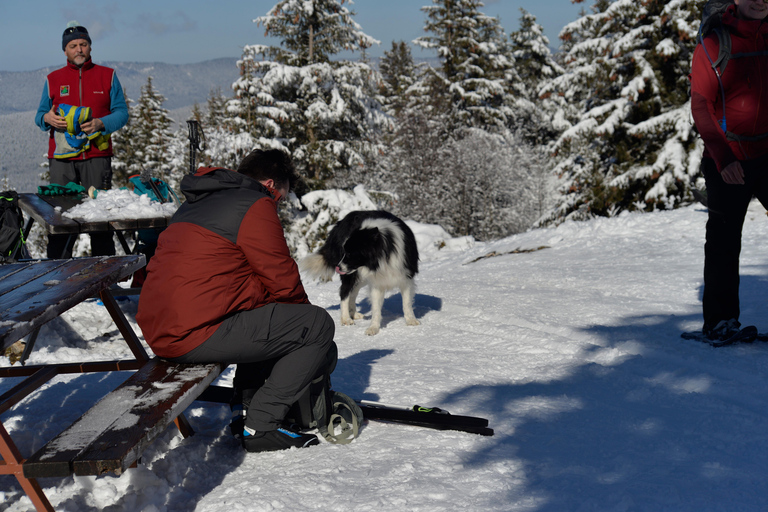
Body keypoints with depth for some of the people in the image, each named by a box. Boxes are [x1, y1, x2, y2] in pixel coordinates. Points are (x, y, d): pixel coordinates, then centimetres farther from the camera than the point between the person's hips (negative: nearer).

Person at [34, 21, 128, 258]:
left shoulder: (107, 76, 11)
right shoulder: (53, 79, 14)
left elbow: (121, 112, 7)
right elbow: (40, 115, 17)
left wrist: (101, 124, -11)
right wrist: (46, 118, -8)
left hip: (97, 156, -1)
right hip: (61, 159, 1)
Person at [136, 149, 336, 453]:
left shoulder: (194, 204, 25)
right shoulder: (255, 205, -3)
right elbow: (281, 278, -3)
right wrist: (303, 312, 17)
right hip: (199, 334, -10)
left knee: (266, 321, 30)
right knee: (317, 325, -4)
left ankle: (250, 405, 22)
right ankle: (260, 426, -5)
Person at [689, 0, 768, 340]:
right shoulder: (712, 47, -4)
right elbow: (701, 107, -8)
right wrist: (722, 158, -17)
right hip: (727, 164, -3)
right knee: (724, 242, 4)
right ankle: (719, 319, 14)